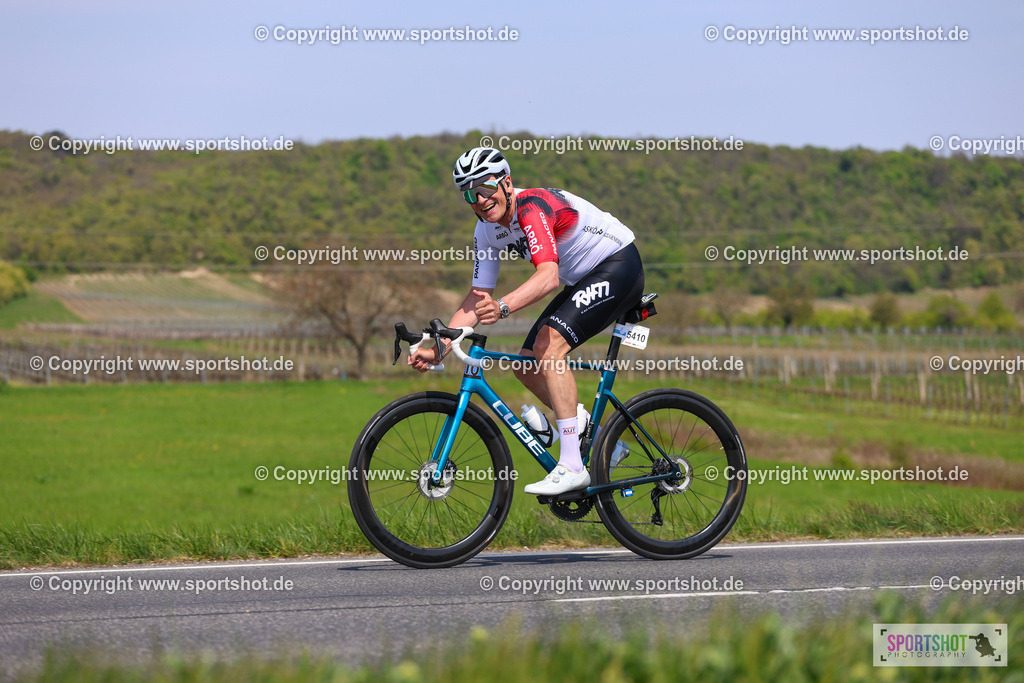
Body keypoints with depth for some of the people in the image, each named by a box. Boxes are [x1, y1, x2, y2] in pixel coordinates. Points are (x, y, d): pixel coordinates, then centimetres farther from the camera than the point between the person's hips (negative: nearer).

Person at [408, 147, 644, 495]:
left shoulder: (532, 207, -28)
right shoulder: (488, 231, -2)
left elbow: (548, 274, -44)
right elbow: (478, 297, 2)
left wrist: (502, 307, -59)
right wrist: (438, 349, -9)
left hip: (619, 267, -9)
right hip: (582, 280, 9)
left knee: (549, 346, -26)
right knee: (527, 364, 1)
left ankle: (571, 467, -28)